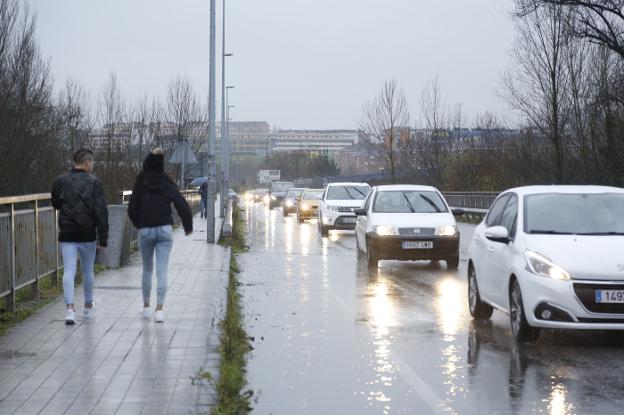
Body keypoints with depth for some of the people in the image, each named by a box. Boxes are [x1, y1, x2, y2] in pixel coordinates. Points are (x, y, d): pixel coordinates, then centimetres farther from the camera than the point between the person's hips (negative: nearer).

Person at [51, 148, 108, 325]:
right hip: (87, 235, -1)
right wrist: (103, 239, -10)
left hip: (67, 235, 1)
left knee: (69, 271, -3)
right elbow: (101, 212, -12)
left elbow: (56, 204, 17)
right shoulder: (94, 182, -8)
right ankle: (88, 307, 30)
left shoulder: (60, 181, 2)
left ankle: (70, 308, -19)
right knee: (88, 271, 15)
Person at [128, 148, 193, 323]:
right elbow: (183, 206, -2)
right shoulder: (168, 184, -1)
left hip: (145, 231, 0)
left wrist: (138, 224, 15)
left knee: (147, 270, 16)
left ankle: (146, 307, 24)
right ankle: (159, 309, -12)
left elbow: (132, 208, -4)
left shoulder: (141, 183, -4)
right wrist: (188, 226, 12)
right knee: (162, 271, -3)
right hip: (165, 230, 0)